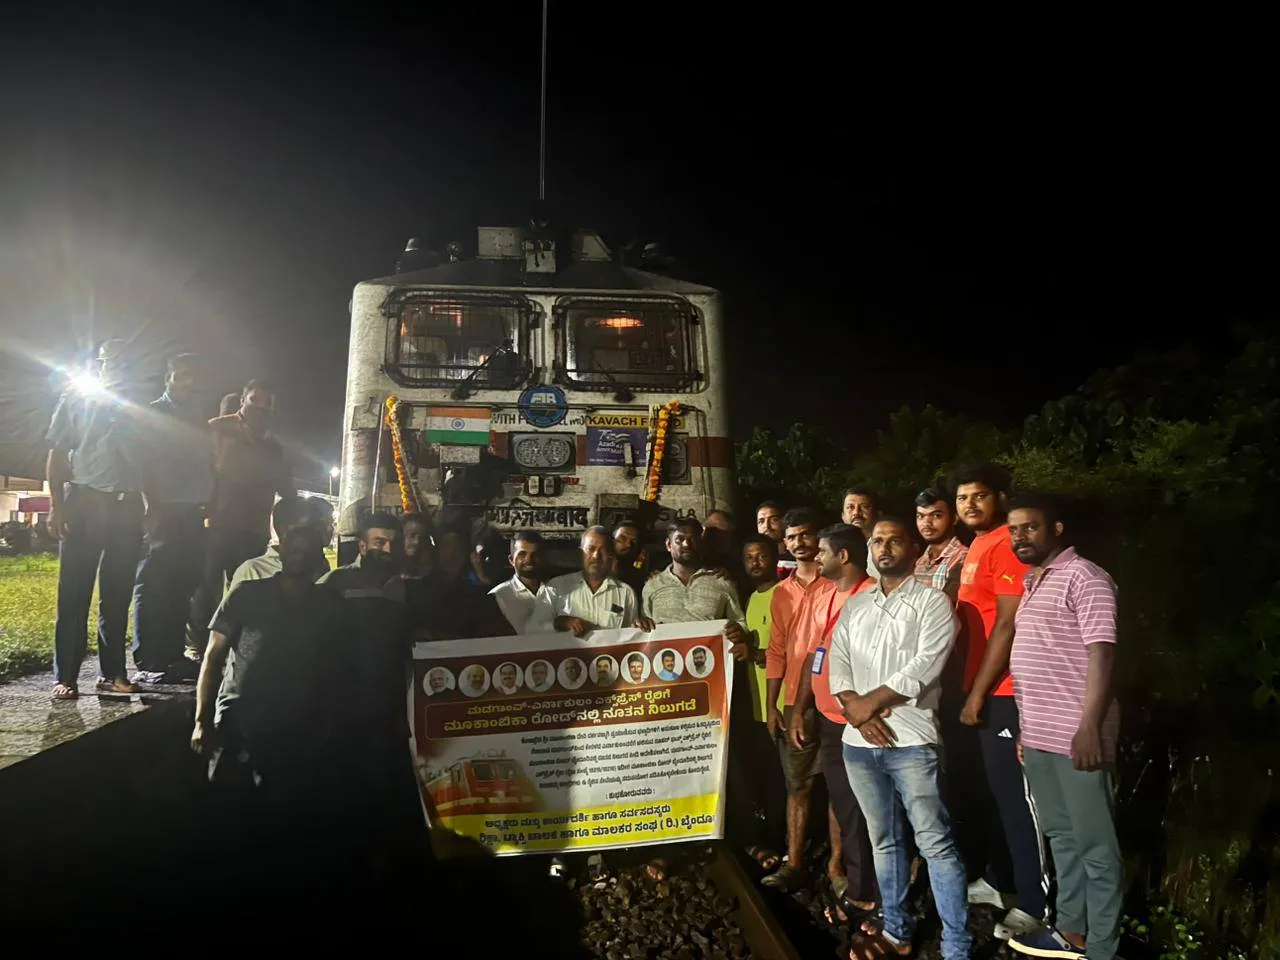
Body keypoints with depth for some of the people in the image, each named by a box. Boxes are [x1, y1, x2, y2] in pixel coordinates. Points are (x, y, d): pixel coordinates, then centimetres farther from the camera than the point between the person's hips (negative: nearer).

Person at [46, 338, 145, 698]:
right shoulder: (76, 400, 8)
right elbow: (57, 454, 2)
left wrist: (147, 507, 4)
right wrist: (56, 505, -10)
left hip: (126, 508, 3)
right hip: (84, 503, -3)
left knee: (118, 595, 6)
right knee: (74, 595, -3)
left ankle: (112, 673, 12)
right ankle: (65, 678, -1)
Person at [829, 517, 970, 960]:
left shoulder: (932, 601, -2)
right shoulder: (854, 605, 15)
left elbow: (923, 667, -13)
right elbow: (837, 663, 8)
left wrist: (870, 701, -10)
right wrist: (857, 711, -9)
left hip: (911, 740, -5)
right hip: (859, 742, 6)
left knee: (935, 843, -4)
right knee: (884, 839, 15)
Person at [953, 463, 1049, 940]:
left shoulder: (1008, 545, -15)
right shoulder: (976, 547, 15)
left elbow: (1009, 626, -20)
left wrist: (978, 694, -17)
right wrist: (971, 691, 15)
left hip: (1002, 693, -9)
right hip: (980, 689, 10)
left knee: (1016, 799, -2)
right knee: (990, 792, 18)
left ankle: (1035, 902, 8)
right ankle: (997, 879, 32)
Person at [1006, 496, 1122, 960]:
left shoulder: (1083, 577, -9)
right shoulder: (1031, 584, 17)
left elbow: (1101, 653, -17)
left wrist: (1089, 726, -22)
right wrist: (1027, 728, 18)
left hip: (1075, 736, -9)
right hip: (1038, 736, 9)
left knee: (1095, 847, 1)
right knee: (1061, 837, 18)